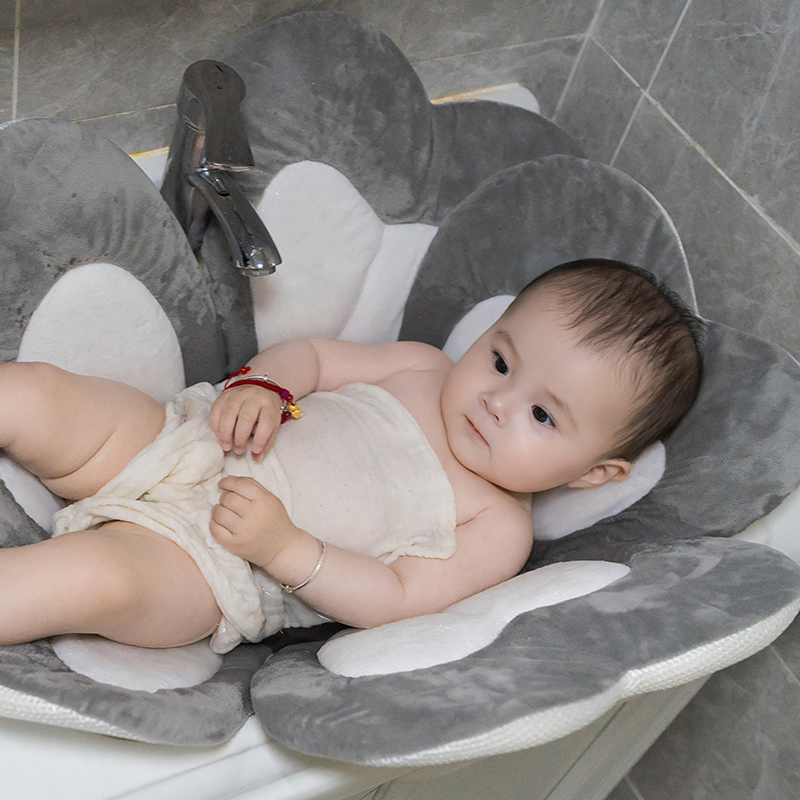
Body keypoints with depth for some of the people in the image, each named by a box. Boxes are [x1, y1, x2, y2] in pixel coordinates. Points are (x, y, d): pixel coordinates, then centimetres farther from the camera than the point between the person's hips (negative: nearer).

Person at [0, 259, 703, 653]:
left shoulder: (498, 530, -4)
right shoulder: (420, 368, 9)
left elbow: (396, 599, -12)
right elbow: (312, 355, 14)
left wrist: (284, 548, -24)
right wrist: (260, 385, -9)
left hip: (213, 561, -5)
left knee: (97, 577, -35)